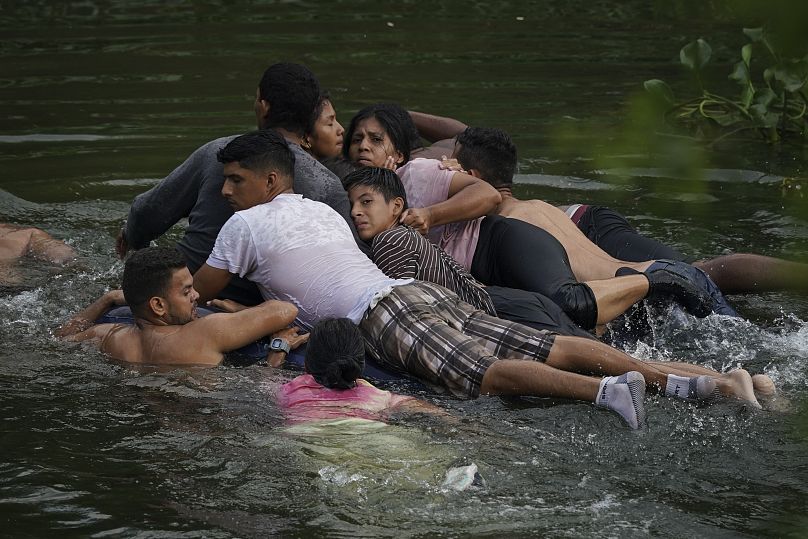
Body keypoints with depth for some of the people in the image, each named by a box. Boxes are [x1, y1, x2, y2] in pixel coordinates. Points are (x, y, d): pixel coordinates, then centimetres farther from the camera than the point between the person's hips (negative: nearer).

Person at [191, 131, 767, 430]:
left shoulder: (246, 225, 10)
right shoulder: (323, 209, 32)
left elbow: (199, 292, 21)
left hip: (384, 316, -7)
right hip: (425, 290, 7)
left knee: (486, 373, -28)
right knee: (551, 350, -8)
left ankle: (607, 388, -54)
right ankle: (708, 380, -23)